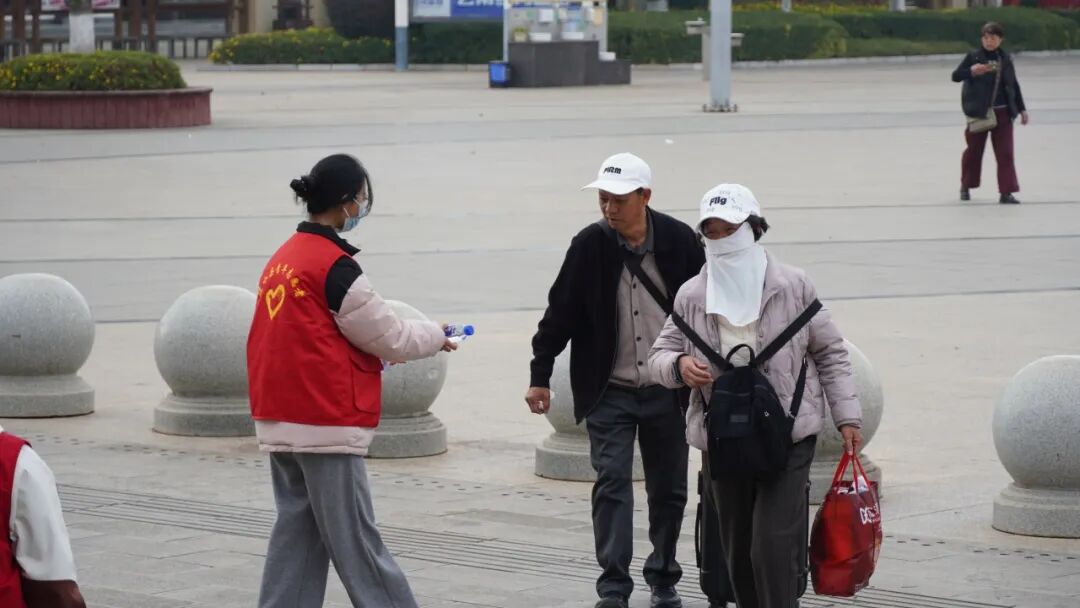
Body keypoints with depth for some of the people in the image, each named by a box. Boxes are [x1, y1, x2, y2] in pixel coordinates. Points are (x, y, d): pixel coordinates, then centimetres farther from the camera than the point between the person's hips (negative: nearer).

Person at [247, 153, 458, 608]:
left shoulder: (283, 259, 10)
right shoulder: (334, 267, -15)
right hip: (327, 423, -8)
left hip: (280, 423, 8)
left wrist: (376, 357, 15)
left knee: (298, 531, 10)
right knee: (354, 539, -2)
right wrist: (435, 336, 10)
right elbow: (388, 336, -7)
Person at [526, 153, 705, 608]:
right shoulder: (589, 246, -7)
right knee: (612, 484, -8)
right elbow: (560, 314, -1)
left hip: (667, 392, 1)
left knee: (669, 489, 9)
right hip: (609, 393, -1)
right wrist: (540, 375, 0)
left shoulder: (679, 242, -6)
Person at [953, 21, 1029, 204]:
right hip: (978, 112, -2)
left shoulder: (1006, 59, 6)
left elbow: (1014, 85, 14)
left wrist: (1022, 109, 14)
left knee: (1005, 154, -4)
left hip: (1002, 113, 2)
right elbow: (955, 76, -8)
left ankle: (1007, 192, -3)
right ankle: (966, 186, 32)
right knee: (974, 150, 11)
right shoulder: (973, 57, -4)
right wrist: (971, 71, -27)